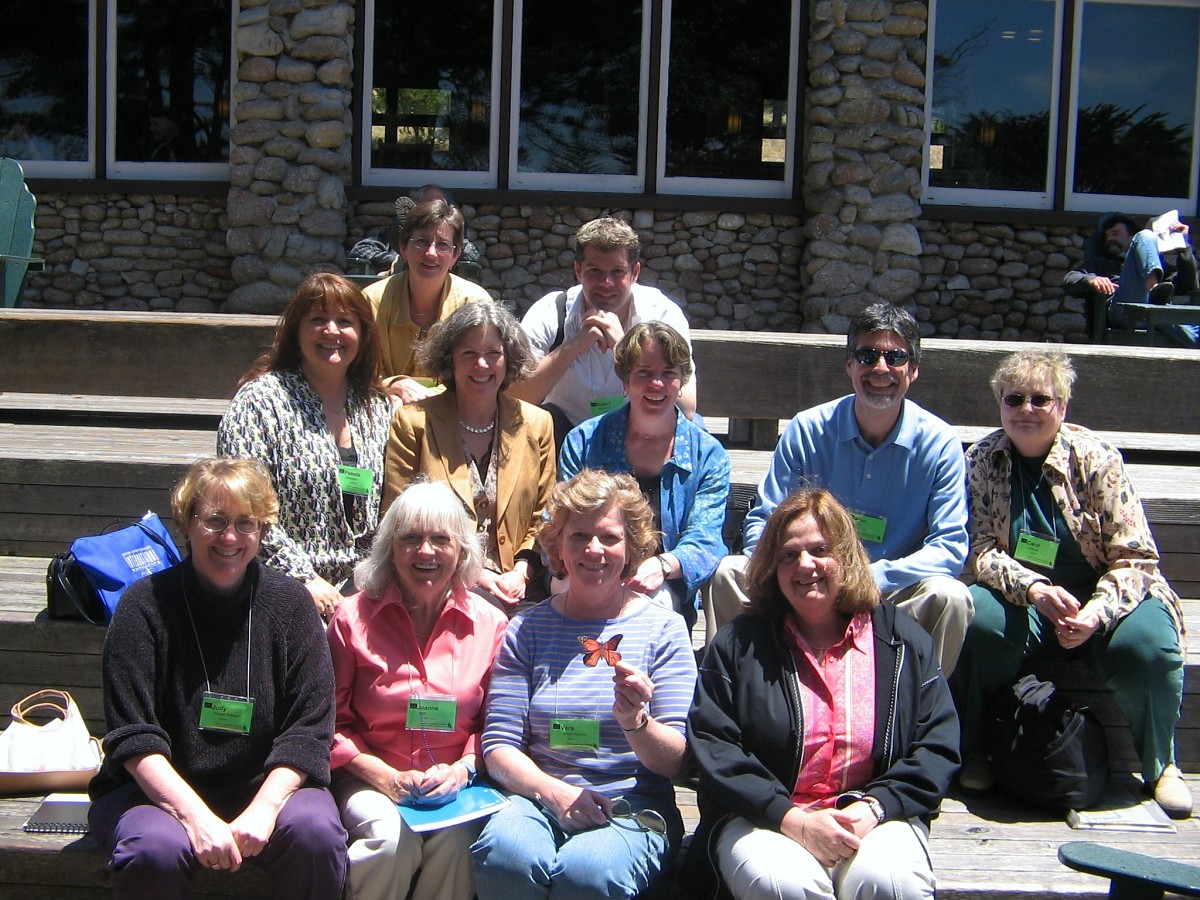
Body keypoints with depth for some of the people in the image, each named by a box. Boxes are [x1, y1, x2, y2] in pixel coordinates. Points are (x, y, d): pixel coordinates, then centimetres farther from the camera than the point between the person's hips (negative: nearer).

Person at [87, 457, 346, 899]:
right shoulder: (145, 605, -5)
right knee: (155, 849, -33)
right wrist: (198, 817, -23)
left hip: (268, 785, 2)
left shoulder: (290, 603, 0)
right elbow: (132, 737, -10)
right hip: (158, 790, -1)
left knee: (315, 831, -28)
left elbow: (309, 729, -4)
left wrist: (262, 811, -20)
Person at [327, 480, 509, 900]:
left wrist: (463, 768, -11)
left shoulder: (490, 623, 5)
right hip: (371, 779, -1)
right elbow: (332, 721, 3)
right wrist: (387, 778, -10)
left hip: (455, 784, 1)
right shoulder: (354, 618, 1)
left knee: (455, 837, -31)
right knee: (392, 836, -31)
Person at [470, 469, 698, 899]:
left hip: (634, 808, -2)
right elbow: (499, 745, 4)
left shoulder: (662, 629, 5)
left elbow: (678, 762, 0)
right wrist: (554, 791, -16)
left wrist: (635, 721, -21)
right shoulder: (527, 629, 9)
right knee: (504, 852, -33)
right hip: (538, 798, 2)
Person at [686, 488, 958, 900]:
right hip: (763, 818, -1)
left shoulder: (903, 640, 12)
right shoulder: (738, 644, 9)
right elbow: (712, 747, -1)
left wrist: (873, 807, -11)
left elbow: (938, 746, 6)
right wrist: (792, 819, -14)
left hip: (876, 815, 1)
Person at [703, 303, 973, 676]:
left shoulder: (940, 444, -5)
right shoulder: (807, 430, -2)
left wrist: (868, 578, -27)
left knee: (950, 595, -31)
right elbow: (762, 521, 0)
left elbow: (950, 547, -11)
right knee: (729, 572, -21)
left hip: (893, 592, -1)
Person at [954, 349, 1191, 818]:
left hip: (1102, 597, -1)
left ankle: (1162, 766, -2)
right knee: (981, 617, -31)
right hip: (1021, 603, 1)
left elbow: (1135, 558, -9)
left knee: (1146, 645, -31)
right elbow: (980, 550, -7)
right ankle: (974, 751, -9)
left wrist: (1096, 613, -28)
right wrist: (1033, 590, -28)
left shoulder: (1097, 459, -8)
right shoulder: (982, 461, -2)